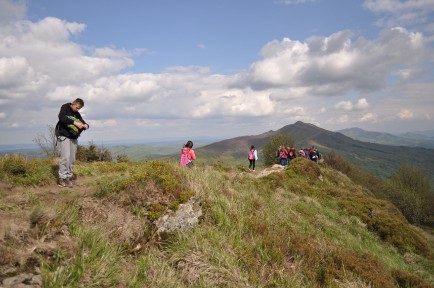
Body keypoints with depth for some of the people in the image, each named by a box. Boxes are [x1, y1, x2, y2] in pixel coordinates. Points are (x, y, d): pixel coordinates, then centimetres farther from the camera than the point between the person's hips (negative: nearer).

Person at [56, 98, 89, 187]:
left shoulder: (77, 114, 15)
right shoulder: (65, 108, -1)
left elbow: (83, 122, 15)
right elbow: (61, 117, -20)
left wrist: (85, 125, -10)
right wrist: (74, 122, -30)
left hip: (73, 138, 6)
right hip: (64, 136, -6)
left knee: (72, 159, 4)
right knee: (66, 157, -14)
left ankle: (69, 177, 12)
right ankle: (62, 178, -9)